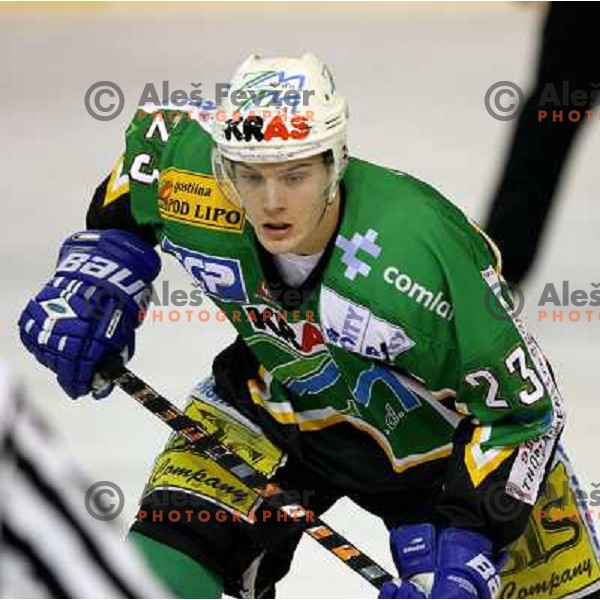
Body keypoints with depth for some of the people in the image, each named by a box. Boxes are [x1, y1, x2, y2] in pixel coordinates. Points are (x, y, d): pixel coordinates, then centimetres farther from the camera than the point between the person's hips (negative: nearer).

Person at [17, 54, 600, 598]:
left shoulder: (422, 252, -39)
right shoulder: (191, 171, -27)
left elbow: (519, 403, -28)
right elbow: (149, 135, 0)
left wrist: (466, 539, -35)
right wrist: (95, 274, -7)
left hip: (441, 424, -3)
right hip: (278, 400, 3)